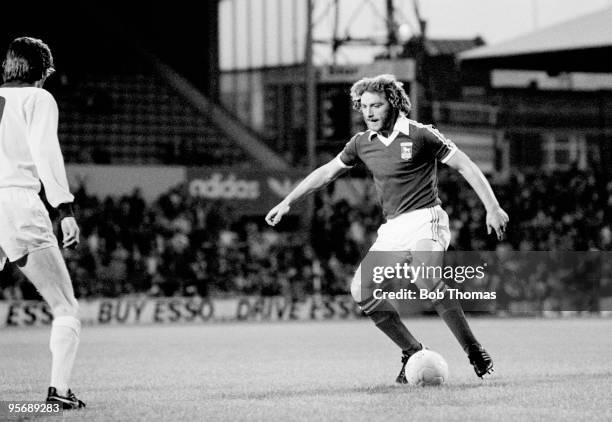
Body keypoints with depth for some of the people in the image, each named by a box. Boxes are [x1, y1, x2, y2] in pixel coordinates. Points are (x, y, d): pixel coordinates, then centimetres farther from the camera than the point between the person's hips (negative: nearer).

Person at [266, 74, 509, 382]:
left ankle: (473, 351, -22)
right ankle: (413, 353, 1)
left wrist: (492, 208, -10)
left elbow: (465, 166, -4)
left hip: (425, 220, -6)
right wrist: (288, 202, 20)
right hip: (392, 228, 6)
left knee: (427, 280, -31)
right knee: (361, 289, -9)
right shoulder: (362, 143, 10)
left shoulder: (420, 135, -5)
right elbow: (327, 172, 21)